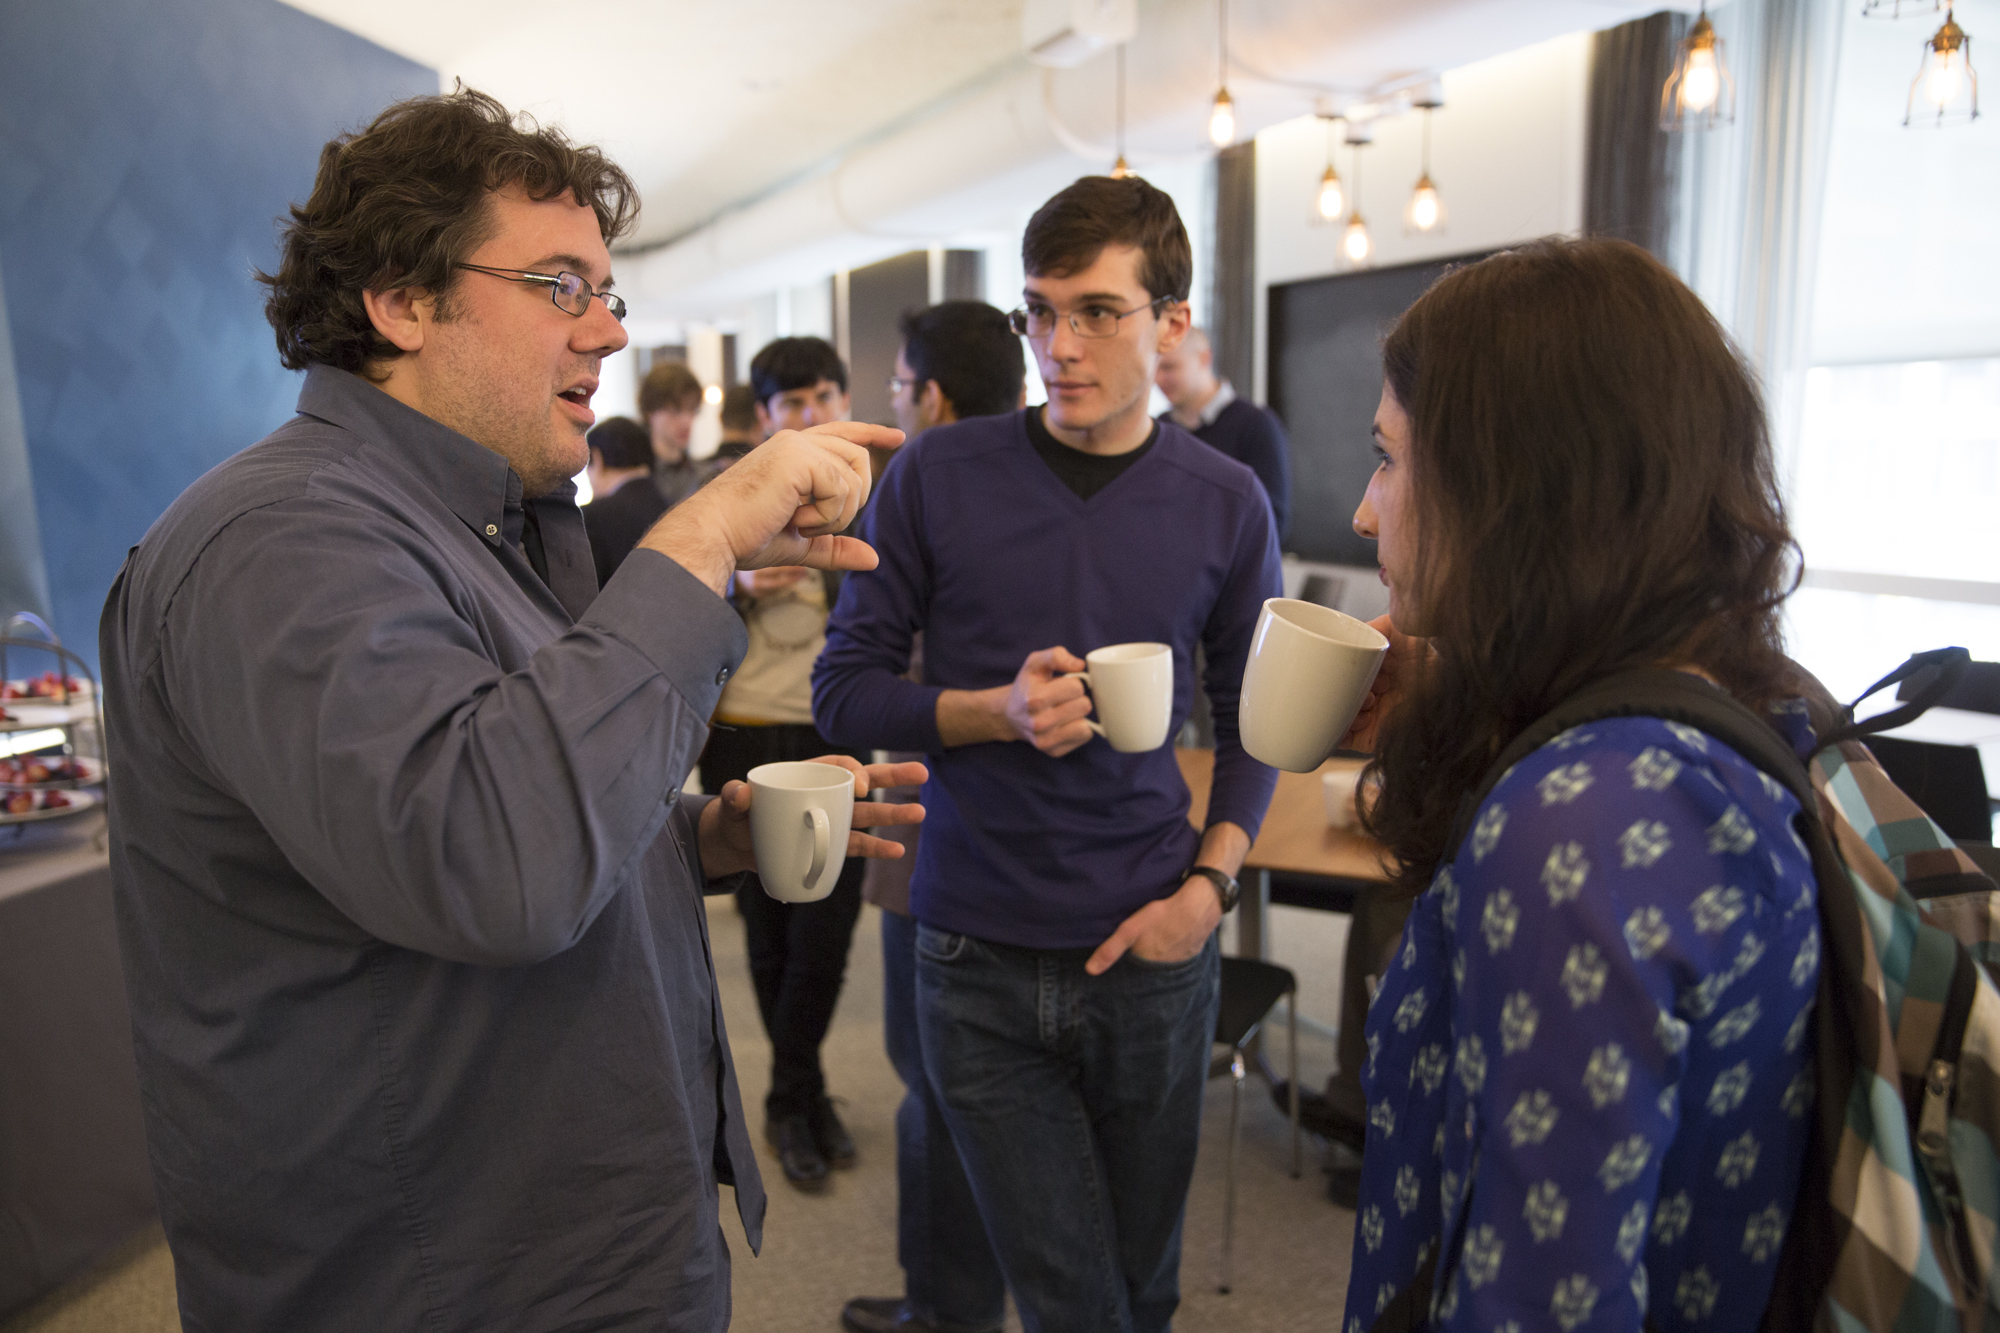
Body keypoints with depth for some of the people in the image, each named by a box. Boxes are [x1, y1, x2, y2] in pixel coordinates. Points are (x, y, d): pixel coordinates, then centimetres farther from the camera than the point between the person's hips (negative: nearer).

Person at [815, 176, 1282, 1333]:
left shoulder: (1227, 504, -1)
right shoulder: (941, 476, -5)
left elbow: (1252, 722, 8)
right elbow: (846, 688, -2)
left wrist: (1212, 882, -6)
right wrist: (997, 713, -18)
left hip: (1150, 956, 2)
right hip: (979, 963, -1)